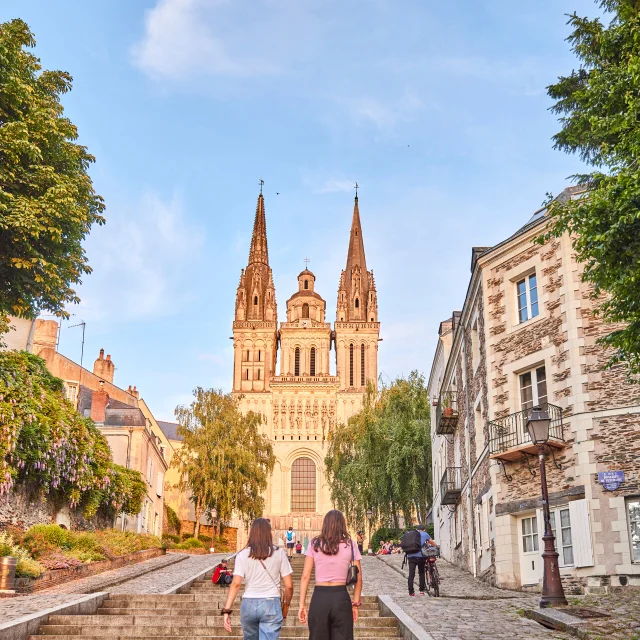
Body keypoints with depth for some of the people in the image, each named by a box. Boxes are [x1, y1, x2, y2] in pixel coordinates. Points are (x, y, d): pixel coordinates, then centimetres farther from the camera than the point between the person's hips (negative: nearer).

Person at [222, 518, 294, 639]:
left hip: (249, 604, 2)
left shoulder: (243, 555, -1)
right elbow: (289, 585, 0)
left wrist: (226, 610, -10)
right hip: (271, 605, -2)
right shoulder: (279, 553, -1)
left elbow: (236, 584, -11)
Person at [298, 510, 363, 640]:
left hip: (319, 597, 0)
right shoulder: (350, 545, 2)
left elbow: (305, 576, -2)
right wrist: (355, 603, 10)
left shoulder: (315, 544, 1)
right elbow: (358, 578, 2)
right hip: (341, 597, 0)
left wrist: (302, 604, 2)